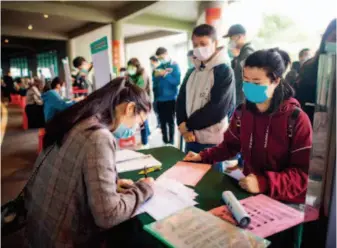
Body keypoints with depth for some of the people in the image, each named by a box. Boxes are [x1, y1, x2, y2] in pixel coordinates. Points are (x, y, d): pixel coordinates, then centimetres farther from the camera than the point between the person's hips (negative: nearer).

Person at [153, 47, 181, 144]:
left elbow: (177, 81, -13)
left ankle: (171, 141, 12)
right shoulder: (158, 68, 10)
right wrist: (156, 76, -8)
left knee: (170, 121, 2)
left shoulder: (174, 66, -2)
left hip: (171, 99, -4)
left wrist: (165, 74, -17)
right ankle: (165, 141, 21)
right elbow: (154, 83, 11)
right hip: (160, 99, 4)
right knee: (162, 122, 9)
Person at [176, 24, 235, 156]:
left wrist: (187, 124, -10)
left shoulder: (225, 72, -9)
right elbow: (181, 101, 8)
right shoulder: (191, 73, 10)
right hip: (191, 140, 6)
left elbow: (217, 109, -17)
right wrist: (184, 129, -7)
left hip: (215, 143, -5)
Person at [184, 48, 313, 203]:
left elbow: (304, 172, -16)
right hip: (248, 192, 3)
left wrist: (265, 183, -29)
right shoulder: (242, 112, -1)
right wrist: (203, 156, -3)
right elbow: (231, 145, 11)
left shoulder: (297, 119, -15)